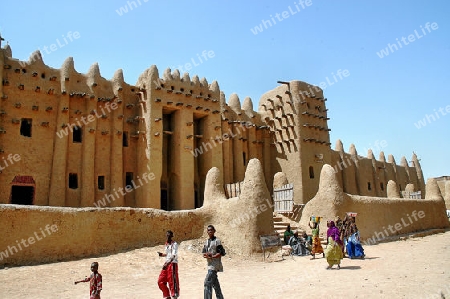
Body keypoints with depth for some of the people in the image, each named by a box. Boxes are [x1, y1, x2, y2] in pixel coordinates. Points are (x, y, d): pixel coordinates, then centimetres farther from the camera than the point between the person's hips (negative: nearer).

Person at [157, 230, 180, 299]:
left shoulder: (174, 244, -11)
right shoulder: (166, 245, 13)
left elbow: (173, 256, -20)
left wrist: (167, 263, -30)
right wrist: (162, 254, 9)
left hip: (172, 264, -8)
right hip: (166, 264, 8)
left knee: (172, 282, -4)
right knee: (160, 281, 8)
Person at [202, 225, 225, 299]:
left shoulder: (217, 241, -10)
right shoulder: (207, 241, 11)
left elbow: (221, 253, -14)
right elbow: (203, 253, 11)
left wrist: (212, 257, -22)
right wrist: (206, 254, -12)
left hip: (215, 265, -8)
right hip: (210, 264, 8)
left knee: (207, 283, -13)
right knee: (215, 283, 17)